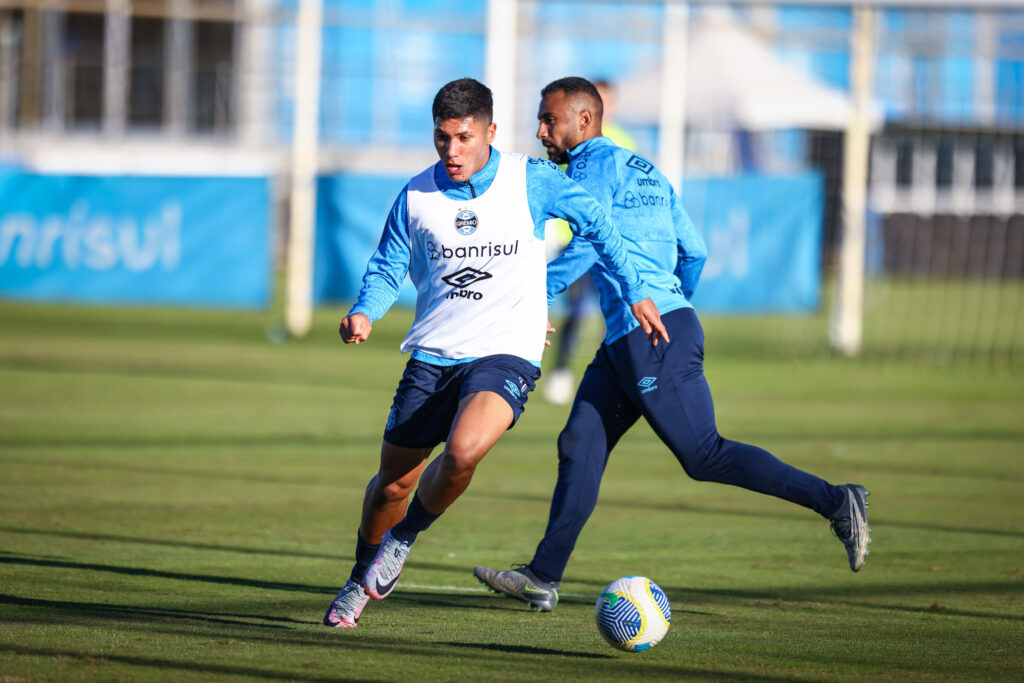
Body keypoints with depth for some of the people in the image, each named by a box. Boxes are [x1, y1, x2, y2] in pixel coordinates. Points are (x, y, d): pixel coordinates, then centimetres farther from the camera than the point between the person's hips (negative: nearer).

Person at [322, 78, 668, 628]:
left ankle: (402, 539, 0)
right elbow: (388, 268, 7)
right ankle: (359, 583, 35)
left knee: (463, 451, -30)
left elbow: (594, 222, 7)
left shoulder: (530, 181, -7)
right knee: (393, 480, 7)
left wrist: (635, 293, 7)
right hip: (433, 354, 3)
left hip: (506, 355, -3)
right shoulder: (416, 195, -1)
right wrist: (364, 314, -13)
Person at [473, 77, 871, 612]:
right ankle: (543, 577, 6)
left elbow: (588, 245, -19)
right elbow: (694, 251, 22)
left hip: (650, 335, -10)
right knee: (580, 444, 7)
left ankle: (835, 502, -11)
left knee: (704, 456, -10)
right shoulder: (644, 171, 21)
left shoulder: (594, 166, -6)